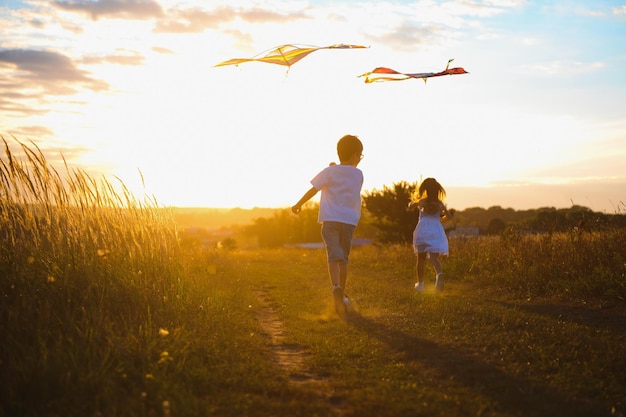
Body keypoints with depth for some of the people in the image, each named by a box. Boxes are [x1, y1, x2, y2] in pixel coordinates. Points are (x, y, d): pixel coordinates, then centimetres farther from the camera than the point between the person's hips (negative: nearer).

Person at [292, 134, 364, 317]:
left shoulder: (330, 172, 0)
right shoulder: (358, 175, 6)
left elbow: (313, 190, -1)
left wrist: (298, 204, 11)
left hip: (330, 220, -2)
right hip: (349, 221, 2)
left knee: (334, 255, -10)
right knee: (343, 258, 14)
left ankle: (336, 288, -35)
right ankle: (341, 294, 21)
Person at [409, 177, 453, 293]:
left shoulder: (421, 202, 2)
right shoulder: (439, 203, 5)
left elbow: (410, 206, 20)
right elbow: (449, 216, 11)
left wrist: (413, 200, 42)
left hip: (422, 230, 0)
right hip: (436, 231, 0)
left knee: (421, 258, 12)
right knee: (434, 257, -7)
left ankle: (420, 284, 20)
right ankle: (439, 273, -39)